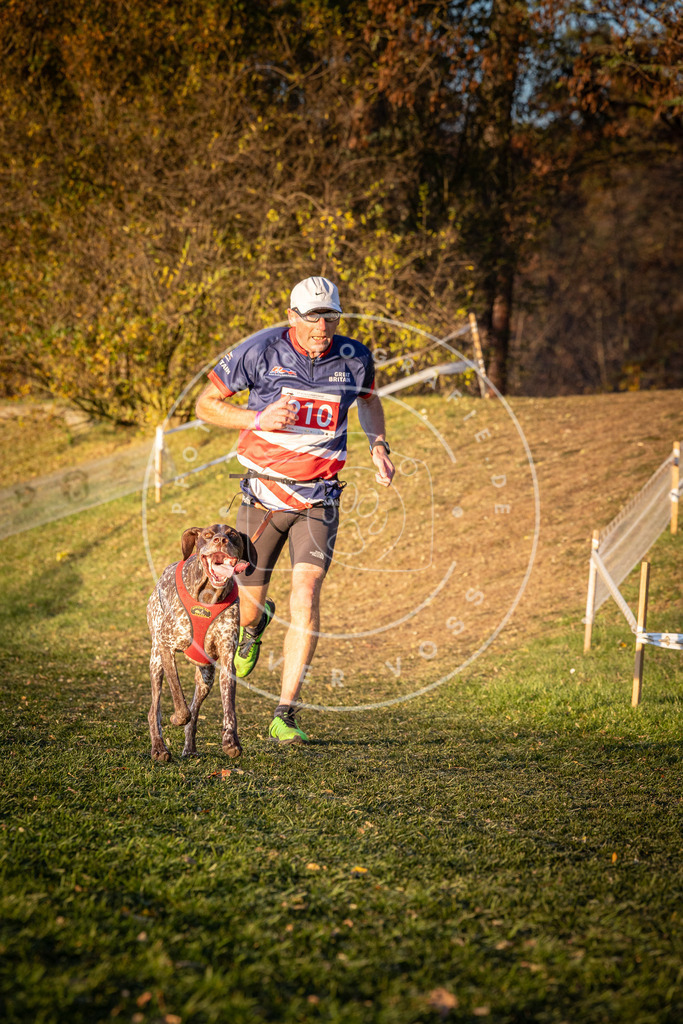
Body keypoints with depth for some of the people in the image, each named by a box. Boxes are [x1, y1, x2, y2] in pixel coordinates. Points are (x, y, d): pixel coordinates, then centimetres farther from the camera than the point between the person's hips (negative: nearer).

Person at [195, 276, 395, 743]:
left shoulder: (354, 358, -1)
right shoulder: (261, 350, -11)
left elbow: (369, 398, 23)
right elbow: (206, 404, -3)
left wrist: (379, 447, 6)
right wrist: (259, 418, -19)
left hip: (319, 497, 1)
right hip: (264, 492, -1)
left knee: (306, 594, -17)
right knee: (247, 606, 5)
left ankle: (285, 716, -13)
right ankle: (255, 624, 48)